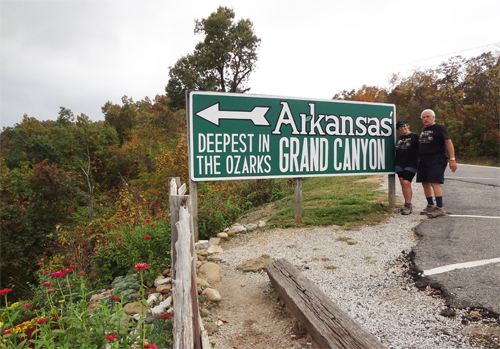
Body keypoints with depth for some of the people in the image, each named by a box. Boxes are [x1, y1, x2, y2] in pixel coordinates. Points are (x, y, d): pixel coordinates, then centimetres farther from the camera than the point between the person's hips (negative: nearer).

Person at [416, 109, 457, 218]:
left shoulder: (439, 128, -4)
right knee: (425, 183, 9)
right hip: (423, 160, 8)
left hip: (436, 160, -7)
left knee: (434, 183, -15)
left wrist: (452, 159, -18)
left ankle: (440, 208, -12)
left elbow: (448, 142, -10)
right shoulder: (423, 129, 18)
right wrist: (420, 158, 19)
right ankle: (430, 206, 21)